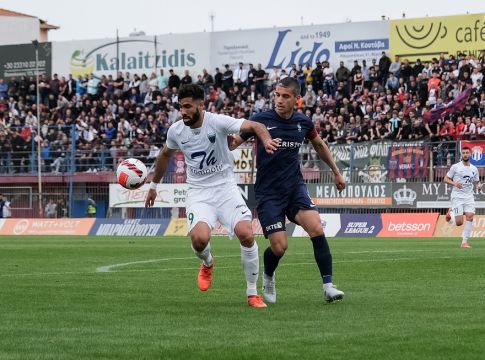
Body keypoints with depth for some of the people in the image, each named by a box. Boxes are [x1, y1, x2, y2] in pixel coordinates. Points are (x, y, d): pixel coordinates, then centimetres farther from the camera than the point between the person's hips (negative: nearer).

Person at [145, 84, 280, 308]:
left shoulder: (217, 122, -14)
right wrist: (154, 185, 29)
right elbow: (165, 155, 19)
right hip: (198, 193, 2)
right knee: (199, 239, -25)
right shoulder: (176, 131, -2)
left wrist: (266, 139, -47)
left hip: (225, 188, -2)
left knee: (246, 235, -20)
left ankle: (252, 293, -2)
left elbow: (253, 126, -25)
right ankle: (207, 263, 15)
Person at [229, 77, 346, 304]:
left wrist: (336, 172, 26)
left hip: (295, 187, 3)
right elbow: (232, 142, -10)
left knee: (316, 228, -20)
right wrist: (229, 142, -34)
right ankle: (268, 276, 25)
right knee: (279, 246, -10)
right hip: (268, 192, -3)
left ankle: (328, 286, -15)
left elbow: (319, 145, 22)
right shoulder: (261, 120, -10)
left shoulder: (303, 122, 2)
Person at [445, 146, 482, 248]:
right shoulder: (455, 167, -2)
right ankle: (451, 214, 27)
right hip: (457, 196, -3)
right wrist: (454, 183, -17)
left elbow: (477, 182, 20)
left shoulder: (474, 169, 10)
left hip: (469, 196, 3)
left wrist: (478, 185, -4)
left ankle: (464, 241, -7)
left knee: (470, 217, -15)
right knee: (459, 222, -9)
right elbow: (446, 179, 2)